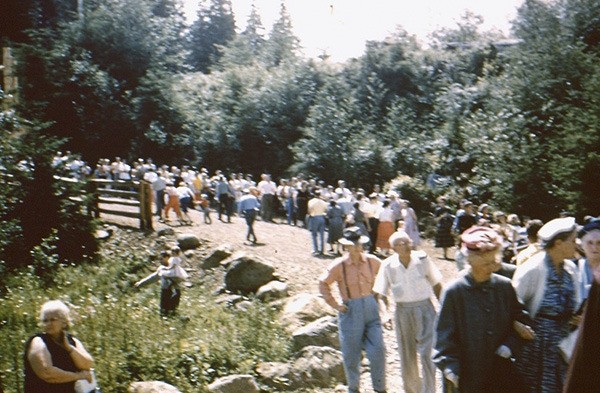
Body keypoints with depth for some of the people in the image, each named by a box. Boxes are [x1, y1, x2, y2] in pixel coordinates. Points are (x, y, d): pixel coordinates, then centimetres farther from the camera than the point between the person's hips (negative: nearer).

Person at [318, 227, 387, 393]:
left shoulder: (372, 261, 0)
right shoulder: (339, 265, -8)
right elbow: (323, 284, 1)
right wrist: (335, 304, -4)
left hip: (371, 309, 2)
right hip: (351, 312, -2)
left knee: (378, 350, -2)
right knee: (351, 354, 7)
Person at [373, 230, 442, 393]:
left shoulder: (422, 259, -8)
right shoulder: (388, 266, -8)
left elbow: (436, 284, 4)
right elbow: (381, 293, 2)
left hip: (425, 308, -1)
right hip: (403, 311, 1)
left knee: (426, 353, -7)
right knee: (407, 355, 11)